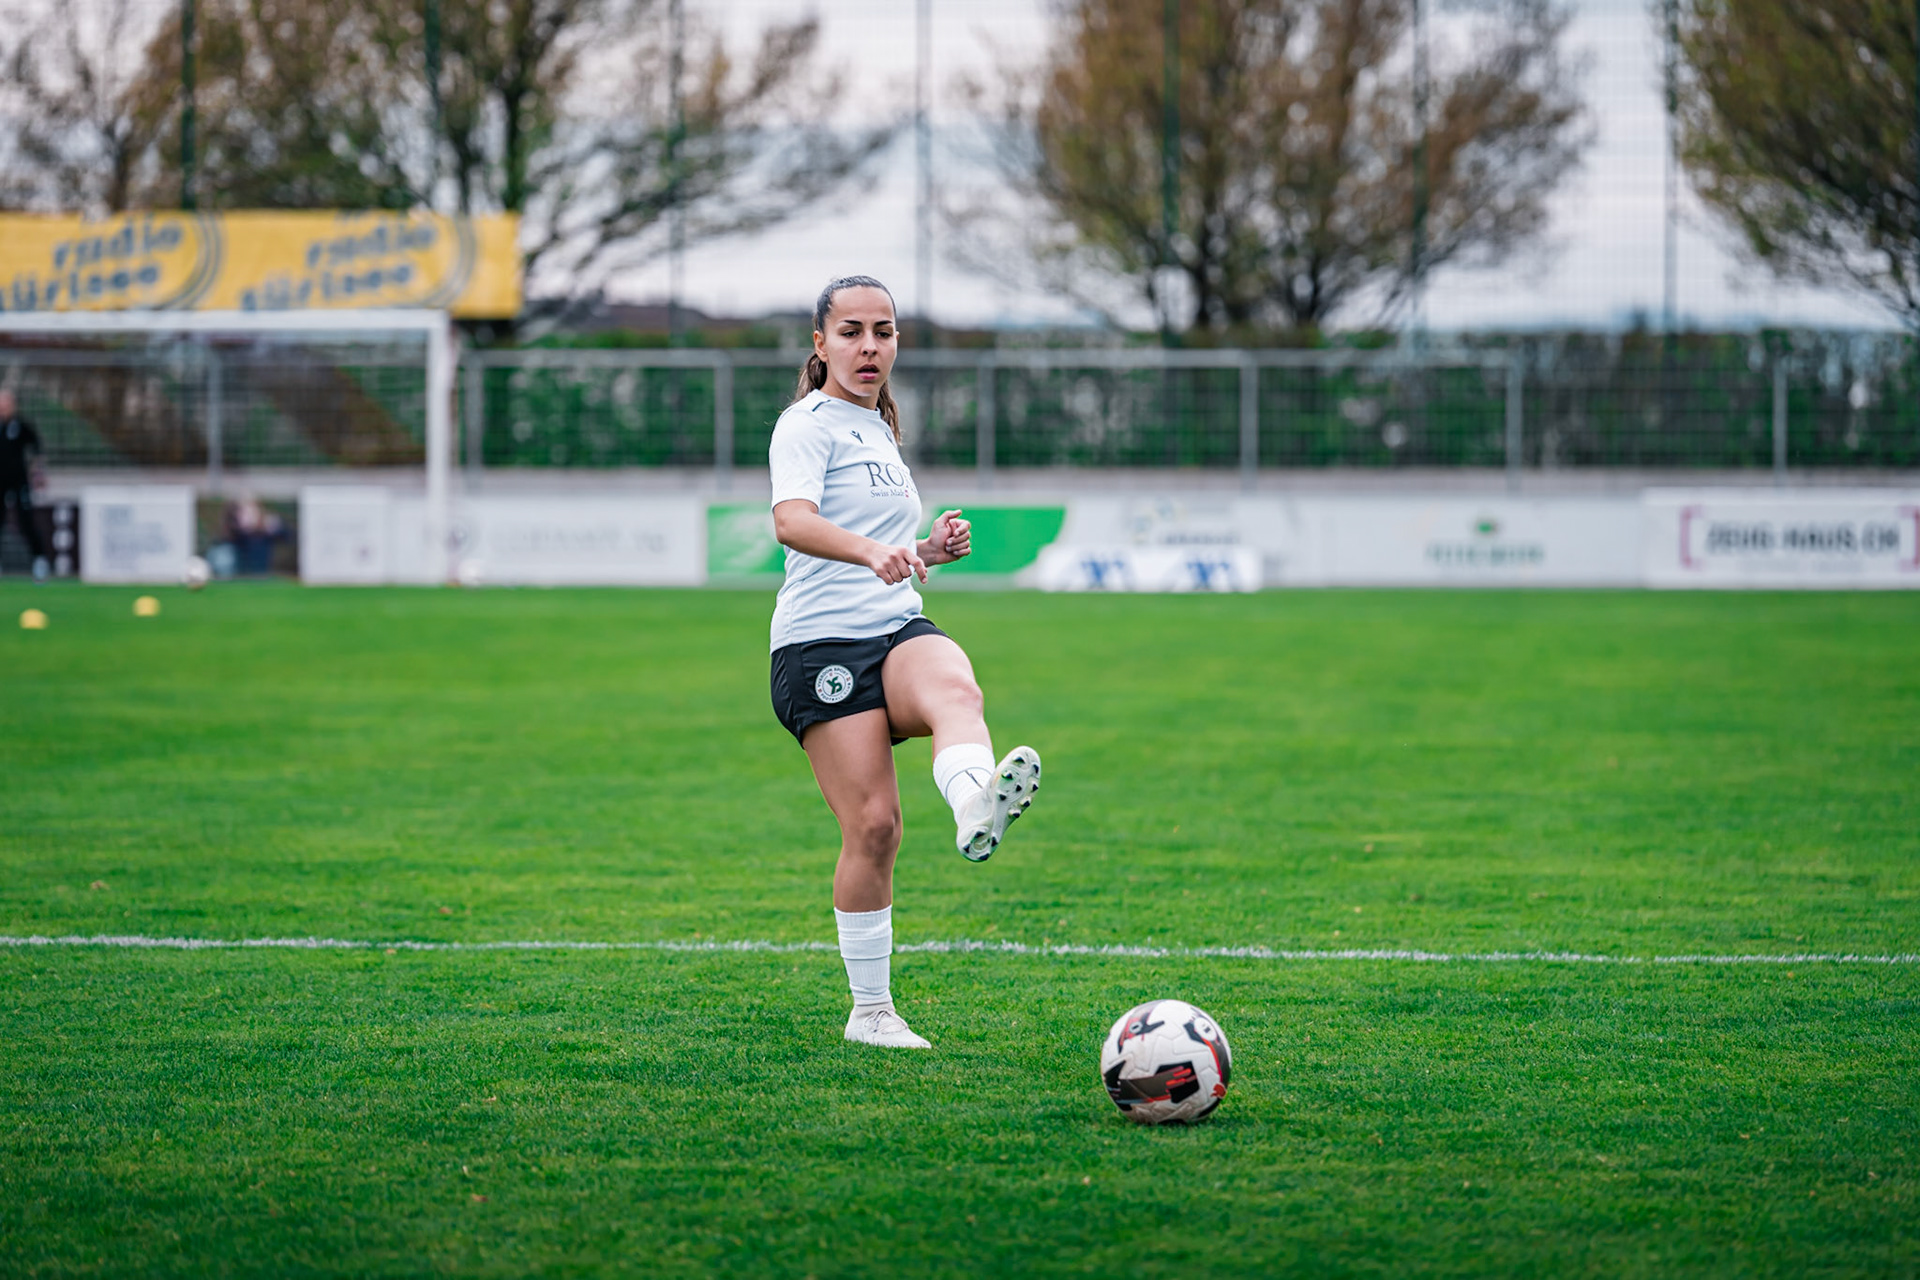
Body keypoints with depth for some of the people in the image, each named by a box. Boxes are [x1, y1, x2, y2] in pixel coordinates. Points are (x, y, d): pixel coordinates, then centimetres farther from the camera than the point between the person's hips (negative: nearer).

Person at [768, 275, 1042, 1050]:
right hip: (821, 644, -5)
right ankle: (870, 1010, 1)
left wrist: (929, 551, 12)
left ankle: (975, 809, -66)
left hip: (899, 632, 5)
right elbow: (792, 522, -22)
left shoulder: (879, 430, 23)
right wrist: (872, 551, -41)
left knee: (955, 690, -32)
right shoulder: (809, 424, -1)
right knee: (872, 825, -12)